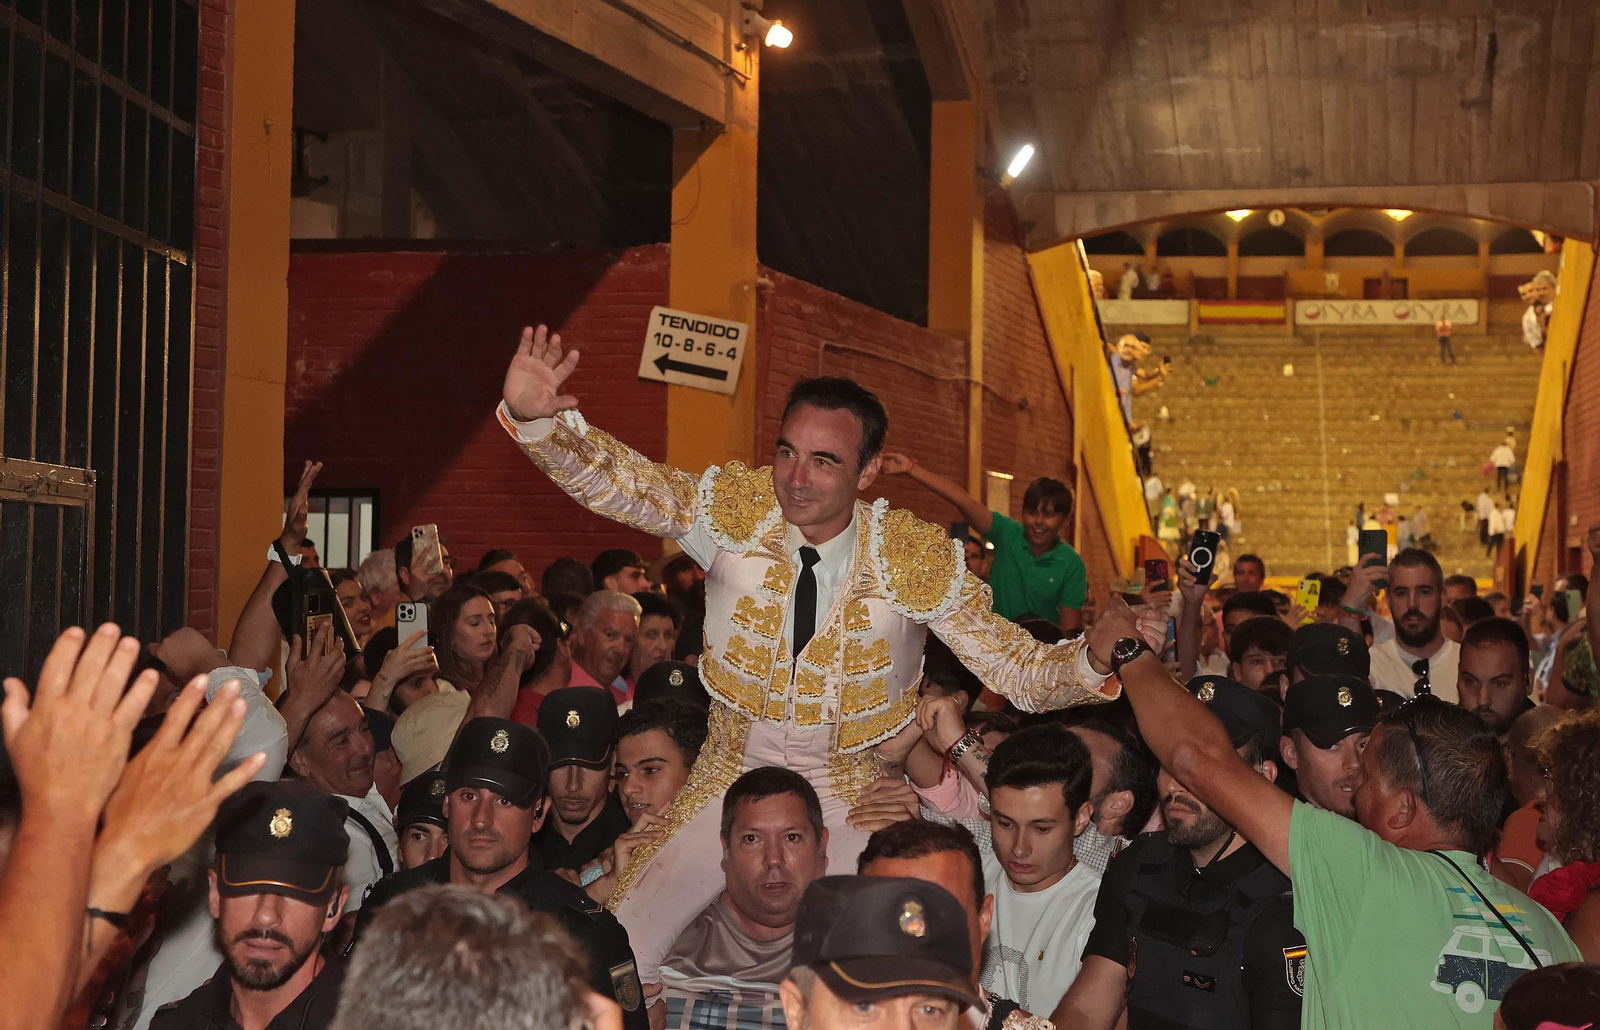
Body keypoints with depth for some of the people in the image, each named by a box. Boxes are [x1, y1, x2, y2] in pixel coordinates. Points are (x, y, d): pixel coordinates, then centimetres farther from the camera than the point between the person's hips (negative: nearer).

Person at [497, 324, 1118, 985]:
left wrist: (1097, 657, -32)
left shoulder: (918, 560, -15)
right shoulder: (734, 511, -12)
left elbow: (1018, 671, -11)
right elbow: (611, 479, -17)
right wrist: (533, 417, -36)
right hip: (730, 782, 1)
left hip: (850, 803, -1)